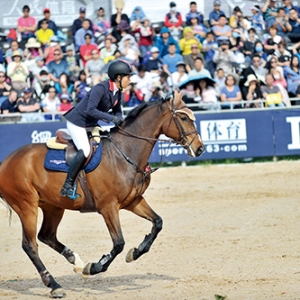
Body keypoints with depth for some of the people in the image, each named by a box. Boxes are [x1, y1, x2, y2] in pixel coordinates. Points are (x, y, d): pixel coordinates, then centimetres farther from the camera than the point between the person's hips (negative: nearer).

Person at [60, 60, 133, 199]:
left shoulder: (117, 92, 1)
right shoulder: (101, 88, -26)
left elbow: (117, 110, 10)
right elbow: (90, 110, -35)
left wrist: (119, 119, -13)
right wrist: (111, 118, -34)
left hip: (91, 124, 10)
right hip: (77, 122, -10)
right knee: (85, 151, -24)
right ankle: (67, 186, -20)